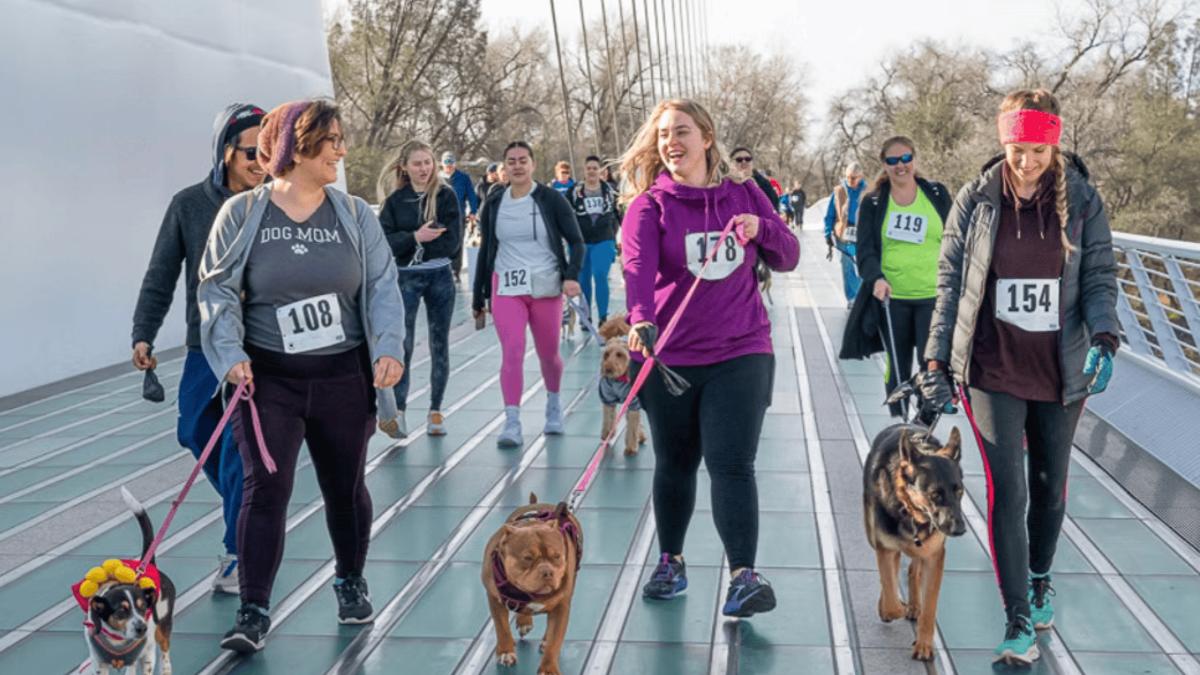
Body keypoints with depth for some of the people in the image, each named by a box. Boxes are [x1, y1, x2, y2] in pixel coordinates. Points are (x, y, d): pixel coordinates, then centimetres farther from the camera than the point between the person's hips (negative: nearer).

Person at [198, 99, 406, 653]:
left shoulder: (355, 215, 2)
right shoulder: (241, 214, -2)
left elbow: (383, 286, 1)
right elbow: (217, 290, -1)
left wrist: (388, 347, -14)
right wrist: (230, 353, -14)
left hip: (343, 377, 2)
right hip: (268, 378, -2)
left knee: (345, 486, 12)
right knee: (266, 487, -8)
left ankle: (351, 582, 35)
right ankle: (254, 611, 2)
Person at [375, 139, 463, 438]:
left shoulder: (446, 196, 0)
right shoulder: (395, 200, 2)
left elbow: (453, 241, -9)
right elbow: (384, 241, -6)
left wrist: (414, 242, -11)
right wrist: (415, 238, -20)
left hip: (440, 278, 1)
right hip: (405, 279, 0)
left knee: (439, 345, 7)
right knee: (402, 345, -11)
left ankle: (435, 411, 17)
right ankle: (397, 413, -11)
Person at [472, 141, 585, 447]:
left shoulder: (551, 200, -1)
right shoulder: (493, 204, 7)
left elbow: (577, 241, -1)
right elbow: (486, 251, 14)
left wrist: (572, 276, -19)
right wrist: (478, 297, 16)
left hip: (546, 288, -1)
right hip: (506, 289, 1)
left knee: (548, 354, 11)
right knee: (512, 351, -15)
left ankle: (553, 402, 40)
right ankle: (512, 424, -15)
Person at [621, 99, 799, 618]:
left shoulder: (743, 194, 7)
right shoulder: (650, 204, -2)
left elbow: (788, 258, 11)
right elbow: (638, 265, -20)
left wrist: (761, 228, -11)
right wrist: (641, 319, -40)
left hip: (741, 352, 0)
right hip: (670, 356, 0)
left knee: (732, 463, -10)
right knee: (674, 463, 12)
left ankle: (744, 576, -9)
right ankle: (671, 563, 30)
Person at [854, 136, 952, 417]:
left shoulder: (937, 193, 7)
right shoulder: (872, 202, 5)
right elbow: (865, 250, 0)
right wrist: (876, 278, -18)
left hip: (933, 296, 0)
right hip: (892, 298, 0)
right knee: (898, 367, 9)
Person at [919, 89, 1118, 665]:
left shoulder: (1082, 200, -1)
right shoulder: (975, 201, -3)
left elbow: (1100, 277, -1)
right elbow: (950, 285, 1)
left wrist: (1103, 339, -19)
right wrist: (937, 363, -1)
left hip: (1062, 372, 2)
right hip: (993, 370, -2)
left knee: (1050, 486, 15)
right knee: (1006, 489, -7)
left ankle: (1039, 580, 39)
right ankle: (1019, 622, 0)